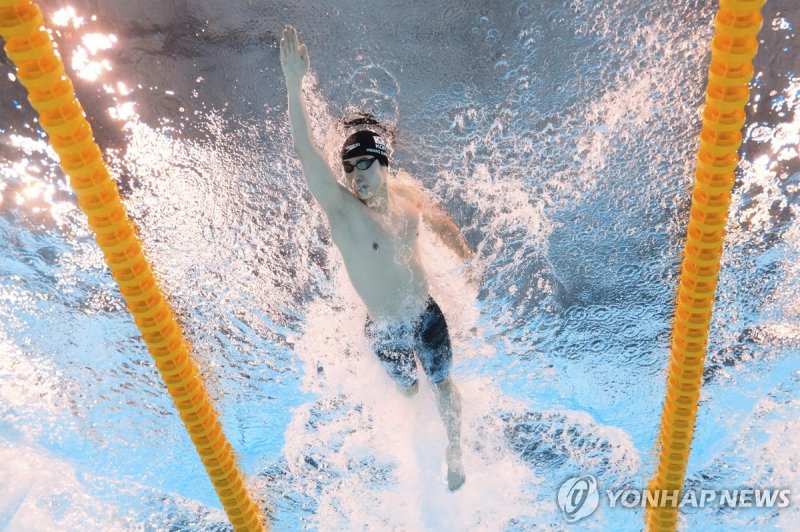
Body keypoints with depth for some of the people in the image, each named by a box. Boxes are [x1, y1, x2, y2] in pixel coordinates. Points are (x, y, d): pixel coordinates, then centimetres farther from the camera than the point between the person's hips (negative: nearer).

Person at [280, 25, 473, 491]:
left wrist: (467, 256, 23)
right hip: (384, 330, -2)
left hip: (427, 314, 2)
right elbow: (308, 154, -40)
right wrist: (295, 86, -51)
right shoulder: (341, 207, -24)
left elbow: (441, 222, 13)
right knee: (408, 391, 22)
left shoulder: (408, 195, -10)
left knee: (443, 384, 18)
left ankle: (455, 452, 44)